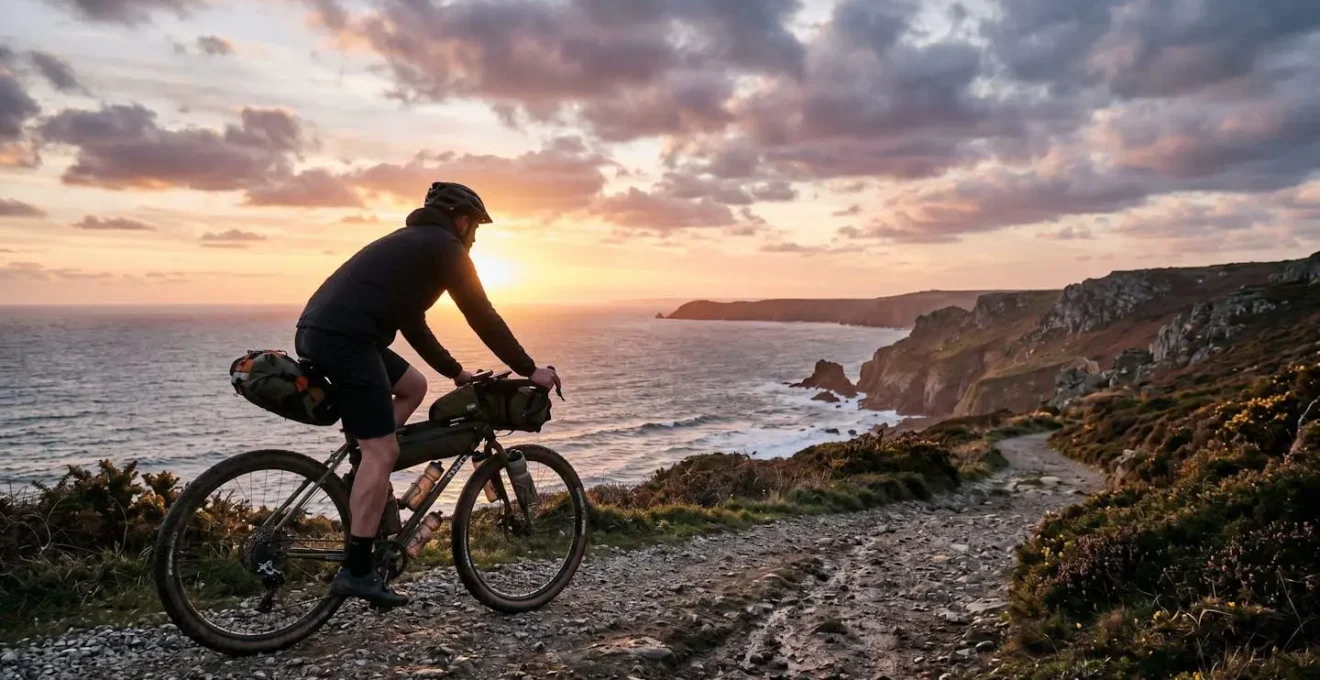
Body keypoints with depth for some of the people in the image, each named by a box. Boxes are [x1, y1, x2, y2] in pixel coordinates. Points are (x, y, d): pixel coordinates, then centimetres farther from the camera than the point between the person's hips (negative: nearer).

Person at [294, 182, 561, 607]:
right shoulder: (446, 247, 4)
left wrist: (455, 371, 38)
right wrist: (529, 370, 7)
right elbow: (482, 317, 1)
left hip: (316, 332, 10)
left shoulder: (411, 243, 30)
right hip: (344, 339, -10)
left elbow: (411, 322, 35)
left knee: (413, 386, 24)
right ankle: (356, 572, -4)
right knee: (382, 452, -7)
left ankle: (365, 481, 18)